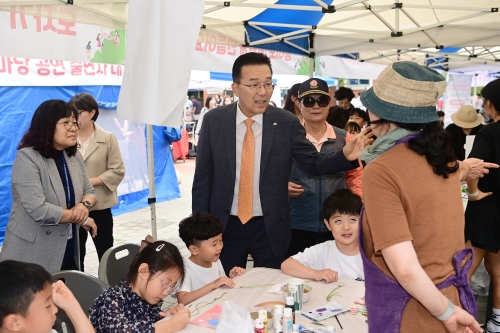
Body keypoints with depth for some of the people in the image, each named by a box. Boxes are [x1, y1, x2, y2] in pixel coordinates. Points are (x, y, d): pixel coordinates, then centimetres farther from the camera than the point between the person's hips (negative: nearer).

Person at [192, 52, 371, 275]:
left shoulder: (287, 123, -8)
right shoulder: (214, 121, -5)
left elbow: (314, 163, -5)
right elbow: (203, 178, -1)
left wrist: (345, 155, -25)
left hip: (270, 228, 0)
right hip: (224, 226, 1)